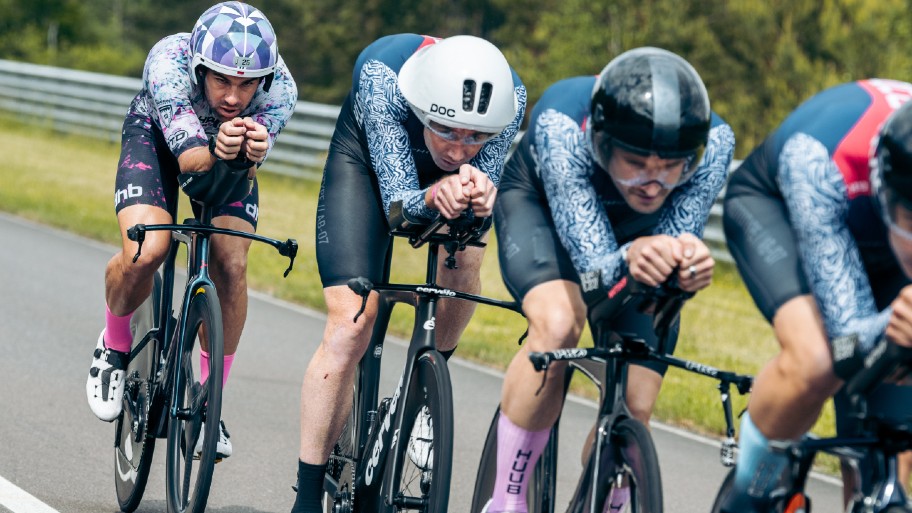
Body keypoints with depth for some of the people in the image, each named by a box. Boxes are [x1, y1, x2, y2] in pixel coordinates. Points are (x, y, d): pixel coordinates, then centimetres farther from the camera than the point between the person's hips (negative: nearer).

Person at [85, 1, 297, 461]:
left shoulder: (280, 87, -34)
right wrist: (217, 152, -63)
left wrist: (249, 155, -61)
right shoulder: (168, 63, -40)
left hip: (227, 151, 2)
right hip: (157, 135, -2)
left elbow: (244, 172, -37)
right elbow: (190, 159, -41)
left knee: (230, 265, -18)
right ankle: (114, 344, 7)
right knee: (145, 253, -26)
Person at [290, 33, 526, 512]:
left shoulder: (510, 97, -36)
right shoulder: (383, 80, -42)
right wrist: (436, 196, -62)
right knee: (351, 324, -16)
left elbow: (486, 181, -32)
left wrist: (476, 193, -56)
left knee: (463, 259, -22)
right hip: (367, 158, -4)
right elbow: (397, 202, -40)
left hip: (441, 175, 4)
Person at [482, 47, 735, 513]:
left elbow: (678, 239, -33)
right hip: (541, 204, -3)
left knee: (633, 410, -10)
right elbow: (594, 266, -43)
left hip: (637, 229, 3)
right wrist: (629, 259, -66)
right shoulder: (560, 124, -42)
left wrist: (688, 264, -57)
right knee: (559, 323, -34)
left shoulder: (714, 141, -36)